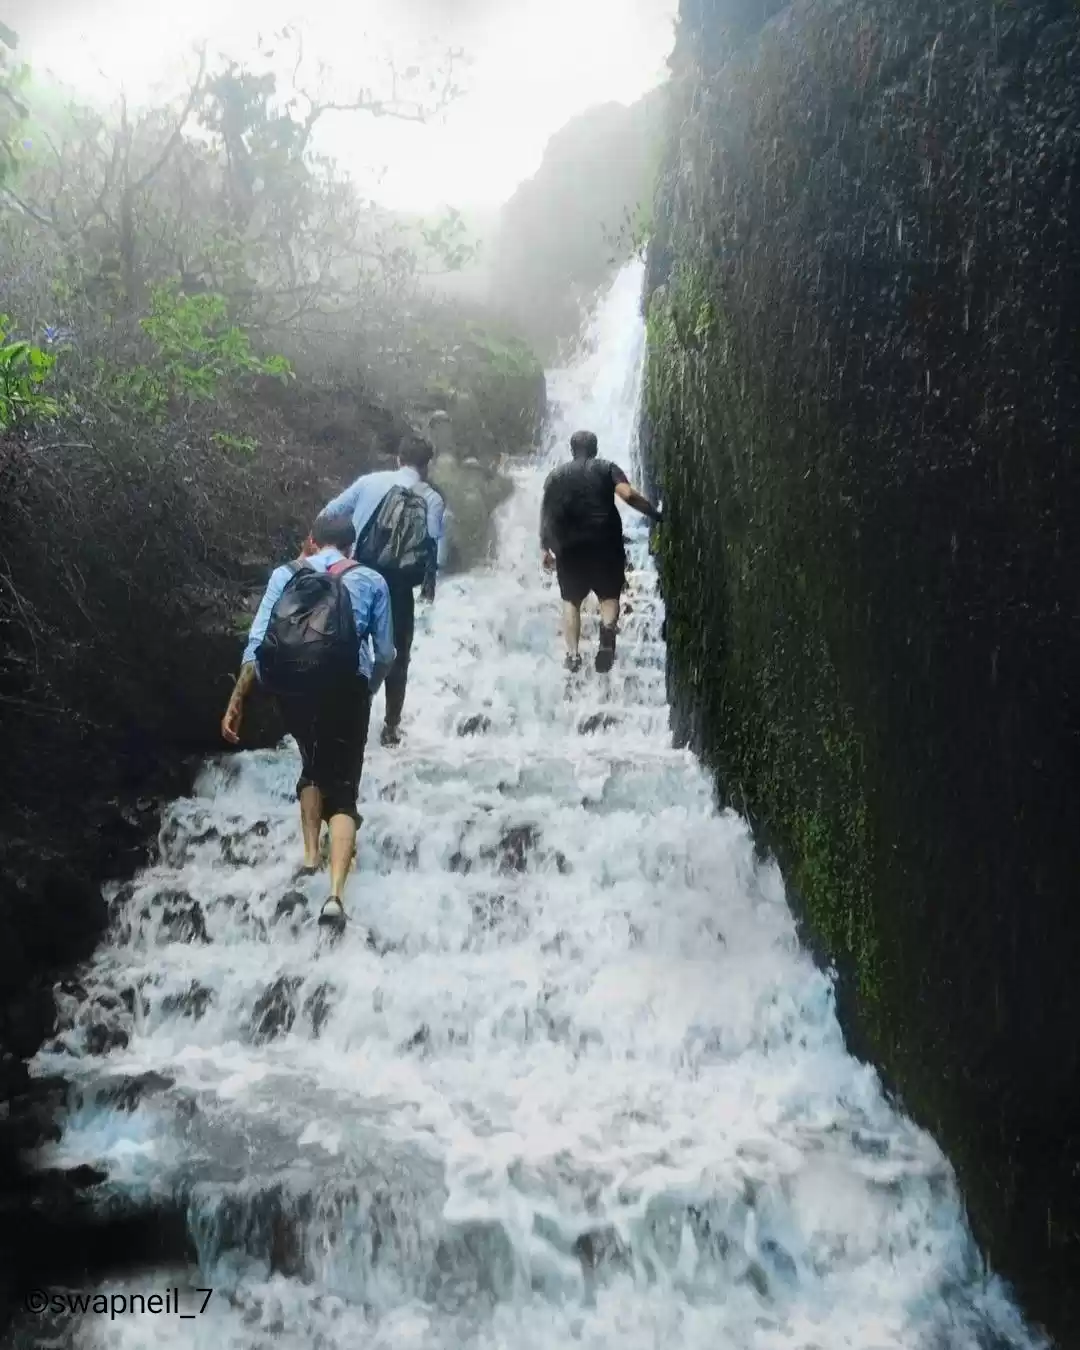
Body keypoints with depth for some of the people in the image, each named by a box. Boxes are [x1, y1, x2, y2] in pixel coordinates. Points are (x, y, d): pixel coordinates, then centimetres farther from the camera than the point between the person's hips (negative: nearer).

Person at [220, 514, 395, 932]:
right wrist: (368, 690, 31)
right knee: (342, 790, 4)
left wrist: (236, 702, 4)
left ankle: (310, 858, 23)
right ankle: (335, 893, -12)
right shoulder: (372, 581, 14)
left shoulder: (285, 574, 14)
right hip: (346, 687, -2)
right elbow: (385, 654, 13)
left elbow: (258, 641, 4)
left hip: (292, 685, 2)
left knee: (312, 767, 29)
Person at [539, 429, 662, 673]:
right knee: (609, 595, 10)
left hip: (569, 546, 1)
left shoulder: (556, 475, 13)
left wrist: (546, 548, 14)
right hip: (606, 542, -1)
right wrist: (655, 514, -6)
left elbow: (546, 515, 9)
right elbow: (628, 494, -12)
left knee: (571, 600, 12)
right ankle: (608, 628, -22)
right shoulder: (607, 468, 6)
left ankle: (572, 654, 2)